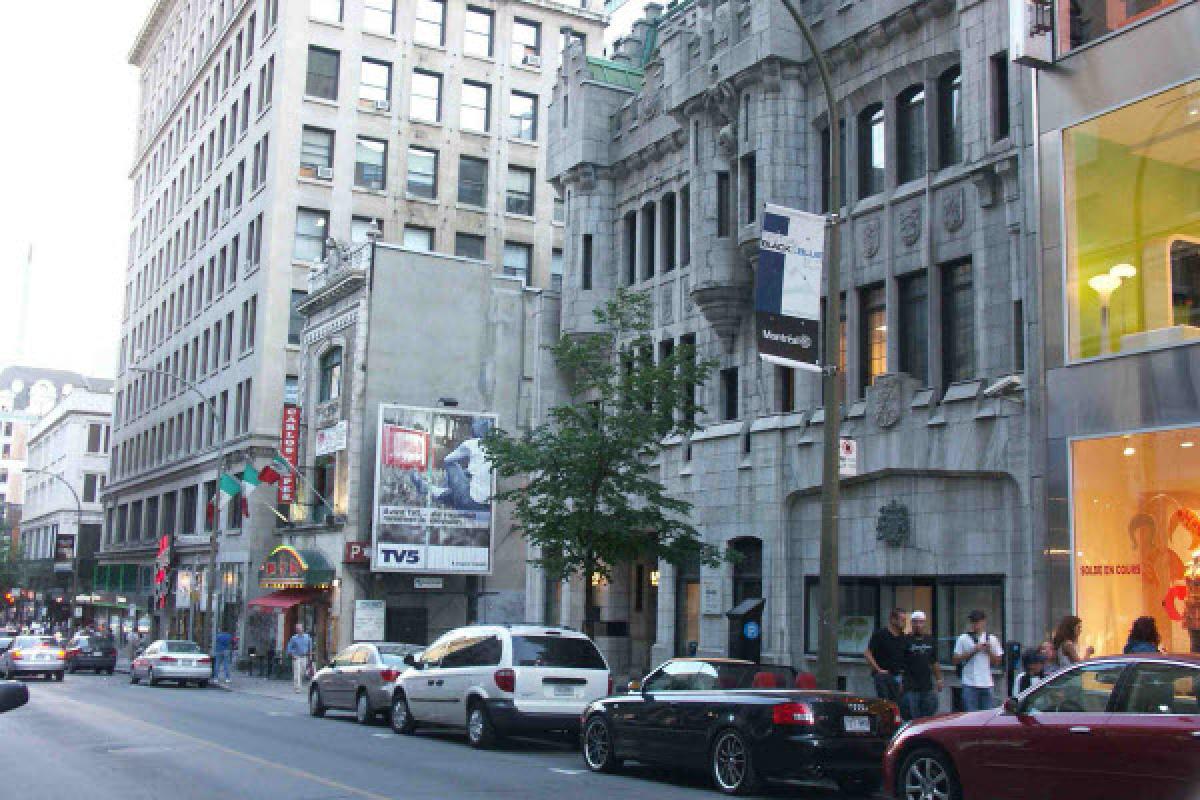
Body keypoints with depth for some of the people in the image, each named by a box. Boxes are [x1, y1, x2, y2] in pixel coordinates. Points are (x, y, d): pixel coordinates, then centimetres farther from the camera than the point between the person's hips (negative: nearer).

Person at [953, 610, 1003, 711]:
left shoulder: (992, 639, 9)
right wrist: (973, 651, -10)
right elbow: (956, 660, -3)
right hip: (970, 684, -2)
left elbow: (997, 661, 11)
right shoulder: (963, 639, 2)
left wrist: (989, 650, -7)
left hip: (987, 684, 2)